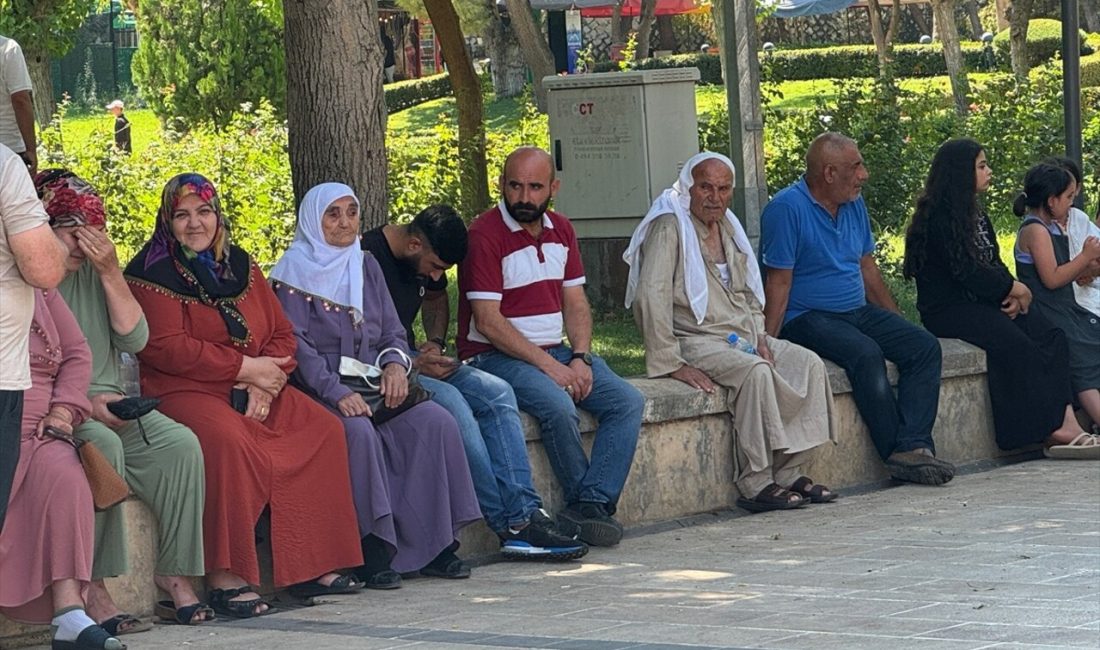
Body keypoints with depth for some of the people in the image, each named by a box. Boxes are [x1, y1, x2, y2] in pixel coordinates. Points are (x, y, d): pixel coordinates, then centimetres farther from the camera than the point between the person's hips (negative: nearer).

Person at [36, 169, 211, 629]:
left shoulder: (95, 273, 14)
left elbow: (134, 339, 6)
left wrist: (110, 272, -4)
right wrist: (83, 402, -18)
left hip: (106, 405, 6)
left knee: (180, 443, -18)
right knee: (103, 445, -36)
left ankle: (175, 577, -16)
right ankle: (92, 590, -33)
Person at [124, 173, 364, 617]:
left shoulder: (241, 266, 16)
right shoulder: (152, 274, -3)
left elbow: (281, 334, 12)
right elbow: (165, 347, -14)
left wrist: (267, 380, -10)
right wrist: (245, 368, -15)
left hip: (255, 391, 7)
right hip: (184, 392, -7)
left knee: (324, 430, -12)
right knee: (229, 440, -36)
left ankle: (311, 566, -11)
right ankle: (225, 579, -34)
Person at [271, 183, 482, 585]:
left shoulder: (366, 267, 18)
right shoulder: (295, 273, -1)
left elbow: (392, 331, 16)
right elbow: (296, 345, -11)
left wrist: (395, 363, -8)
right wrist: (337, 393, -24)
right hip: (319, 394, -6)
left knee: (435, 420, -19)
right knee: (358, 430, -35)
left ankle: (433, 545, -16)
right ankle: (373, 551, -31)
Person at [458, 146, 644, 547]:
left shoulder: (561, 231, 12)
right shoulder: (485, 236, -11)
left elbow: (576, 303, 12)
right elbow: (488, 321, -16)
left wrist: (580, 358, -7)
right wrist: (547, 365, -19)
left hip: (555, 352, 7)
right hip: (496, 356, -7)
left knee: (628, 402, -13)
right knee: (559, 406, -33)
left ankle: (590, 504, -22)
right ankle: (585, 500, -14)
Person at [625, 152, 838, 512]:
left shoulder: (728, 226, 16)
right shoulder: (669, 226, -11)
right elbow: (652, 297, -19)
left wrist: (759, 336, 6)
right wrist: (671, 363, -23)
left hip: (743, 335, 9)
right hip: (696, 341, -9)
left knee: (809, 363, -10)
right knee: (756, 371, -33)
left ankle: (788, 473, -9)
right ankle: (756, 485, -28)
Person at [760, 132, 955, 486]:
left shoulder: (854, 204, 12)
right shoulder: (788, 208, -12)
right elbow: (779, 282, -14)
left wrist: (896, 323, 17)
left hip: (859, 310, 8)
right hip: (808, 319, -8)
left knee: (924, 346, -14)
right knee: (866, 353, -33)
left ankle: (912, 446, -28)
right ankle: (898, 451, -25)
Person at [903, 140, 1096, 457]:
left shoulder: (975, 213, 18)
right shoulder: (938, 216, -11)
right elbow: (964, 270, -17)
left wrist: (1010, 293, -4)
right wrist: (1015, 289, -9)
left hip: (982, 302, 9)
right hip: (947, 309, -9)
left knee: (1051, 336, -14)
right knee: (1017, 344, -30)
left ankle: (1065, 421, -28)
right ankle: (1053, 429, -29)